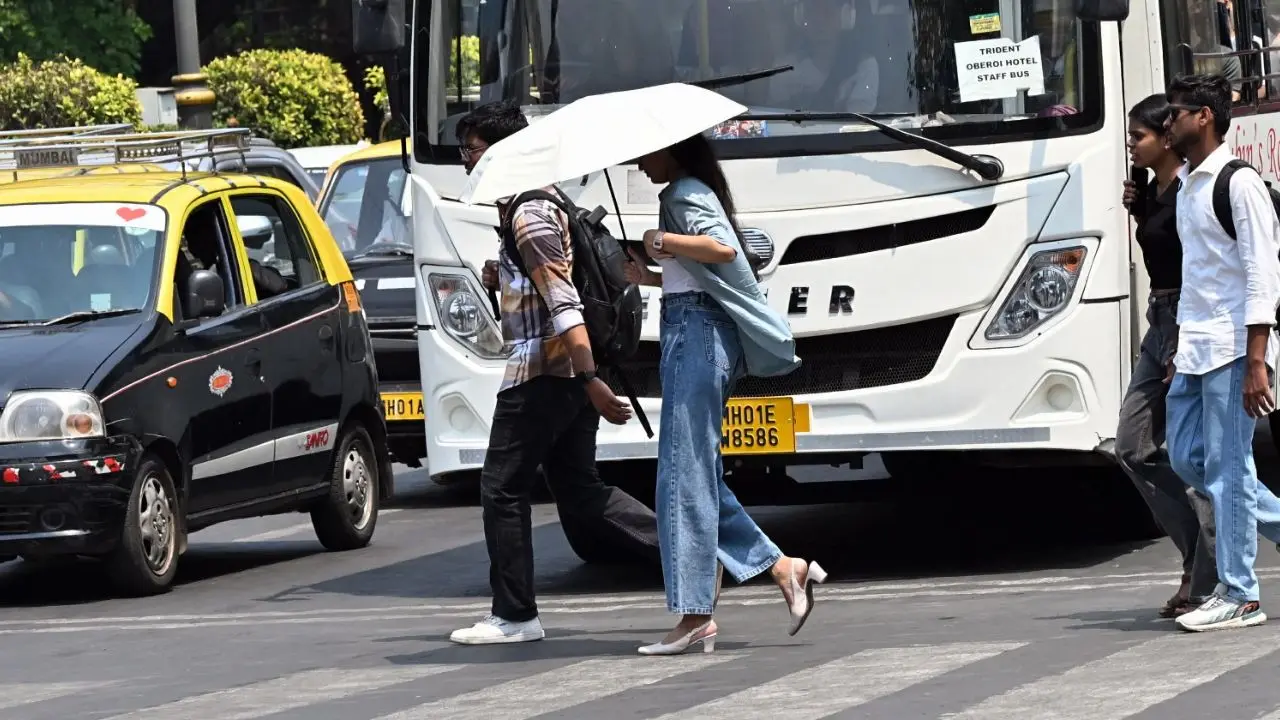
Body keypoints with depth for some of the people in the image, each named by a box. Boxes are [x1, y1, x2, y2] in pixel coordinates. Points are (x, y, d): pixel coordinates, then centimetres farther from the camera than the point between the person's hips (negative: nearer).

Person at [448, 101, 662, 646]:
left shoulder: (528, 218, -15)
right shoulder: (536, 206, 16)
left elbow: (565, 305, -23)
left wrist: (591, 381, -28)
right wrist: (501, 279, 9)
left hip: (538, 375, -10)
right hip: (568, 375, 10)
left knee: (502, 490, 0)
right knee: (579, 491, 12)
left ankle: (513, 616, 4)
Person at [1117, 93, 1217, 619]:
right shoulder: (1153, 191, 12)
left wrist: (1184, 352, -22)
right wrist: (1136, 208, 7)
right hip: (1160, 325, 10)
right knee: (1133, 448, 8)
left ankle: (1208, 582, 0)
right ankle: (1199, 554, 13)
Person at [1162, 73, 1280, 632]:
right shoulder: (1187, 186, 15)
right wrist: (1180, 345, 19)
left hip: (1232, 348, -9)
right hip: (1195, 348, 9)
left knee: (1227, 468, -7)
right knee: (1187, 459, 9)